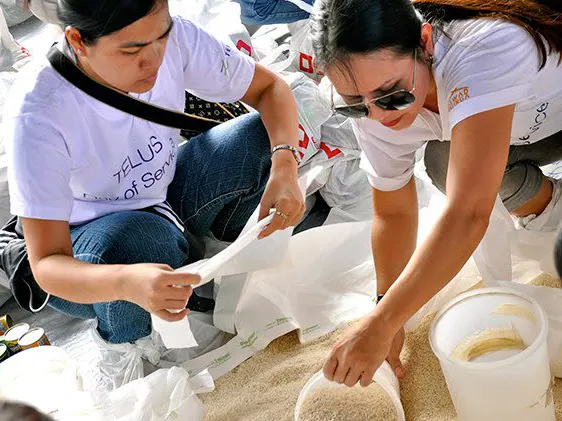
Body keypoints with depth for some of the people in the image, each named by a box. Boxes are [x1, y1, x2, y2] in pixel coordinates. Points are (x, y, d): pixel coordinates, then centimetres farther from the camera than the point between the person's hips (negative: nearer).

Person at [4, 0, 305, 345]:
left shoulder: (174, 38, -22)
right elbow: (47, 265, -33)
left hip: (163, 203, 5)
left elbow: (269, 87, -9)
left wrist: (285, 167, -30)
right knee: (135, 243, -38)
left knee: (262, 139, -17)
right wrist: (127, 283, -55)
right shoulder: (37, 115, -33)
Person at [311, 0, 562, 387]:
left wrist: (380, 325, -48)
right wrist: (386, 314, -11)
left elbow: (467, 215, -50)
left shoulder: (483, 51, -44)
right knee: (445, 164, -20)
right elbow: (393, 213, -10)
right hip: (526, 126, 5)